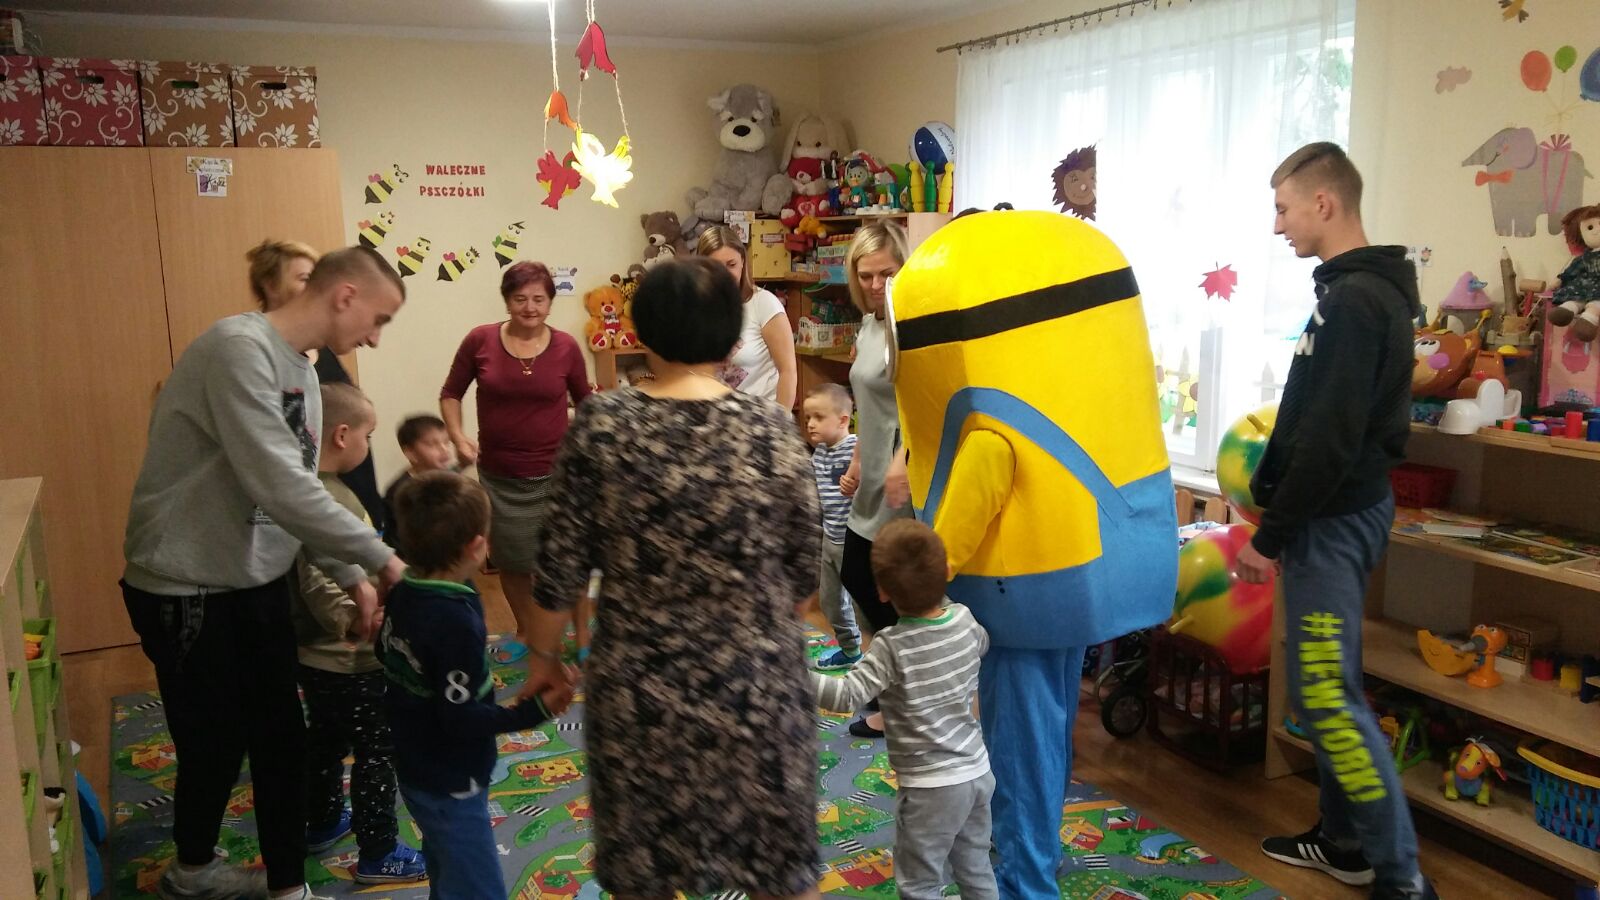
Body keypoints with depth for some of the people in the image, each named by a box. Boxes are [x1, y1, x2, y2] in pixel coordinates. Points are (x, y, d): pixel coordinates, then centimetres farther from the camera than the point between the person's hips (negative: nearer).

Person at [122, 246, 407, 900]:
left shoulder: (302, 373, 8)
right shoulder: (239, 348, -23)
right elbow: (280, 490, -30)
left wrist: (351, 579, 5)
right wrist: (378, 557, -21)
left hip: (260, 586, 8)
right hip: (190, 593, -8)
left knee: (282, 741, 13)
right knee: (216, 748, 9)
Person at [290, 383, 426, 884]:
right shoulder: (329, 500, -26)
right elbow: (318, 582, -36)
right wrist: (351, 622, -49)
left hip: (315, 653, 10)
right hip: (348, 660, -10)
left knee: (326, 741, 25)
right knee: (378, 752, 4)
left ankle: (323, 824, 43)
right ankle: (378, 855, 15)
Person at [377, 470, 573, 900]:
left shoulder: (402, 595, -4)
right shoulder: (457, 621, -30)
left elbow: (386, 657, 14)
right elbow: (461, 720, -27)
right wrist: (536, 710, -26)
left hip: (414, 767, 9)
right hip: (451, 783, -9)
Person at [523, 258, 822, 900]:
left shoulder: (601, 423, -9)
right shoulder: (770, 428, -9)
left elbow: (562, 561, -6)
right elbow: (805, 569, -2)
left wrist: (543, 654, 10)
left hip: (638, 685, 0)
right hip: (756, 683, 0)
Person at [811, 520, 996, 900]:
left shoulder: (892, 647, -23)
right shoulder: (964, 619, -4)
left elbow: (846, 695, -30)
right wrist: (941, 593, 30)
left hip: (931, 787, -7)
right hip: (977, 771, 7)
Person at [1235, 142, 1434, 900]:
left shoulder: (1352, 300, -19)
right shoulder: (1363, 290, 12)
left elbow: (1333, 437, -24)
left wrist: (1270, 537, -18)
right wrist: (1269, 485, 20)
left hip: (1333, 519, -10)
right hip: (1338, 511, 10)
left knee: (1324, 693, -6)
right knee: (1326, 684, 16)